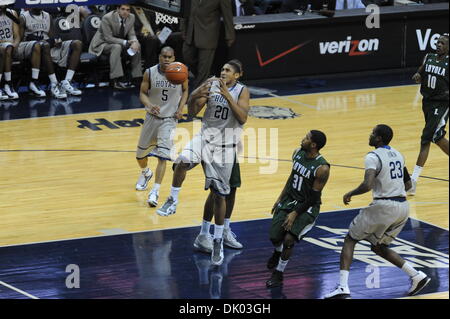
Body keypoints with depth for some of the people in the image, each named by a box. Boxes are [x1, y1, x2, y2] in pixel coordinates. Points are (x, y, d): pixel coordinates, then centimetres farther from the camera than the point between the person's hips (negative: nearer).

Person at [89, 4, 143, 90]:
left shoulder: (131, 17, -5)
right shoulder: (107, 18, -23)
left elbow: (131, 35, -1)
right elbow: (108, 38, -25)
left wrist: (135, 42, -25)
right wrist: (125, 42, -33)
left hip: (120, 43, 7)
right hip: (102, 44, -7)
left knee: (137, 47, -13)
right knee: (117, 47, -36)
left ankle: (137, 78, -11)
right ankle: (116, 80, -42)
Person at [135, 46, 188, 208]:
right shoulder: (150, 73, -12)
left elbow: (185, 90, 7)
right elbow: (143, 93, -7)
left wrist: (181, 108, -7)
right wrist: (150, 105, -28)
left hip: (170, 119, -2)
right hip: (152, 116, 2)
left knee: (162, 155, -16)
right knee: (140, 154, 14)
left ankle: (155, 191, -12)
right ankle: (146, 173, 49)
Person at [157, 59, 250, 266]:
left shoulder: (242, 91, -6)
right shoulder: (211, 85, 0)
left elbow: (243, 118, -20)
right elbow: (192, 113, 0)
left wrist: (228, 96, -27)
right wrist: (196, 96, -20)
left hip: (225, 146, -2)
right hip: (205, 137, 2)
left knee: (219, 194, 5)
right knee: (184, 160, -32)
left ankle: (218, 240, 18)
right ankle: (172, 202, -14)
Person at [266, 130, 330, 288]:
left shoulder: (322, 168, -24)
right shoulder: (297, 153, -4)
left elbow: (313, 197, -19)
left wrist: (295, 213, -18)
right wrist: (280, 198, 13)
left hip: (307, 207, -6)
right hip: (290, 199, 6)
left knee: (289, 238, -20)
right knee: (274, 236, 1)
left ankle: (278, 274, 0)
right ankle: (278, 252, 40)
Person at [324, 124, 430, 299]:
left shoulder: (373, 157, -11)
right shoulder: (398, 155, 14)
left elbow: (367, 185, -24)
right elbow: (408, 184, 22)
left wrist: (350, 194, -7)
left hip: (383, 206, -7)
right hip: (403, 207, 7)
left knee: (350, 239, 8)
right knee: (378, 246, 24)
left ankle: (343, 287, -5)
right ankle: (417, 276, 11)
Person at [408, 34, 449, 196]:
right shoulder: (428, 58, 5)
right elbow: (420, 74, 18)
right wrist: (417, 76, -5)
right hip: (427, 102, 7)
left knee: (426, 138, -13)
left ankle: (414, 179, -15)